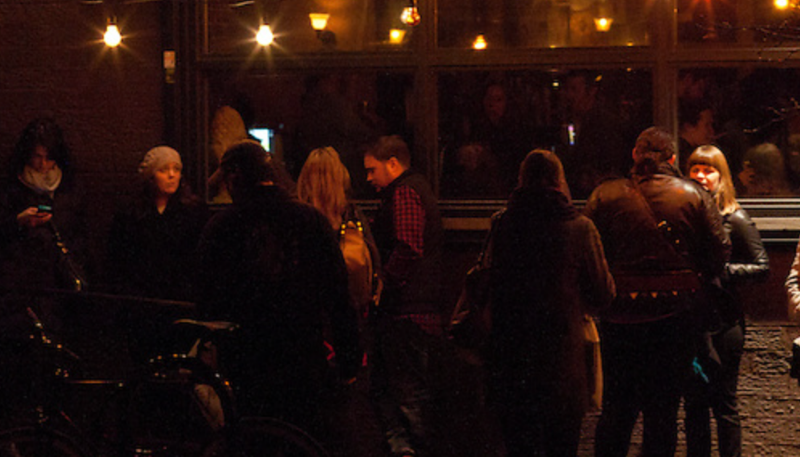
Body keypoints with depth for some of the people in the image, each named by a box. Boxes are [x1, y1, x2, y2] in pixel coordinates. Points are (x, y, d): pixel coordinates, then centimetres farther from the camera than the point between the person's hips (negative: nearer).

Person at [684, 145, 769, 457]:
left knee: (724, 405, 2)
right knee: (693, 402, 12)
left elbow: (762, 268, -5)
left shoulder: (735, 220, -5)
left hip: (723, 324, -4)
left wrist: (721, 271, -15)